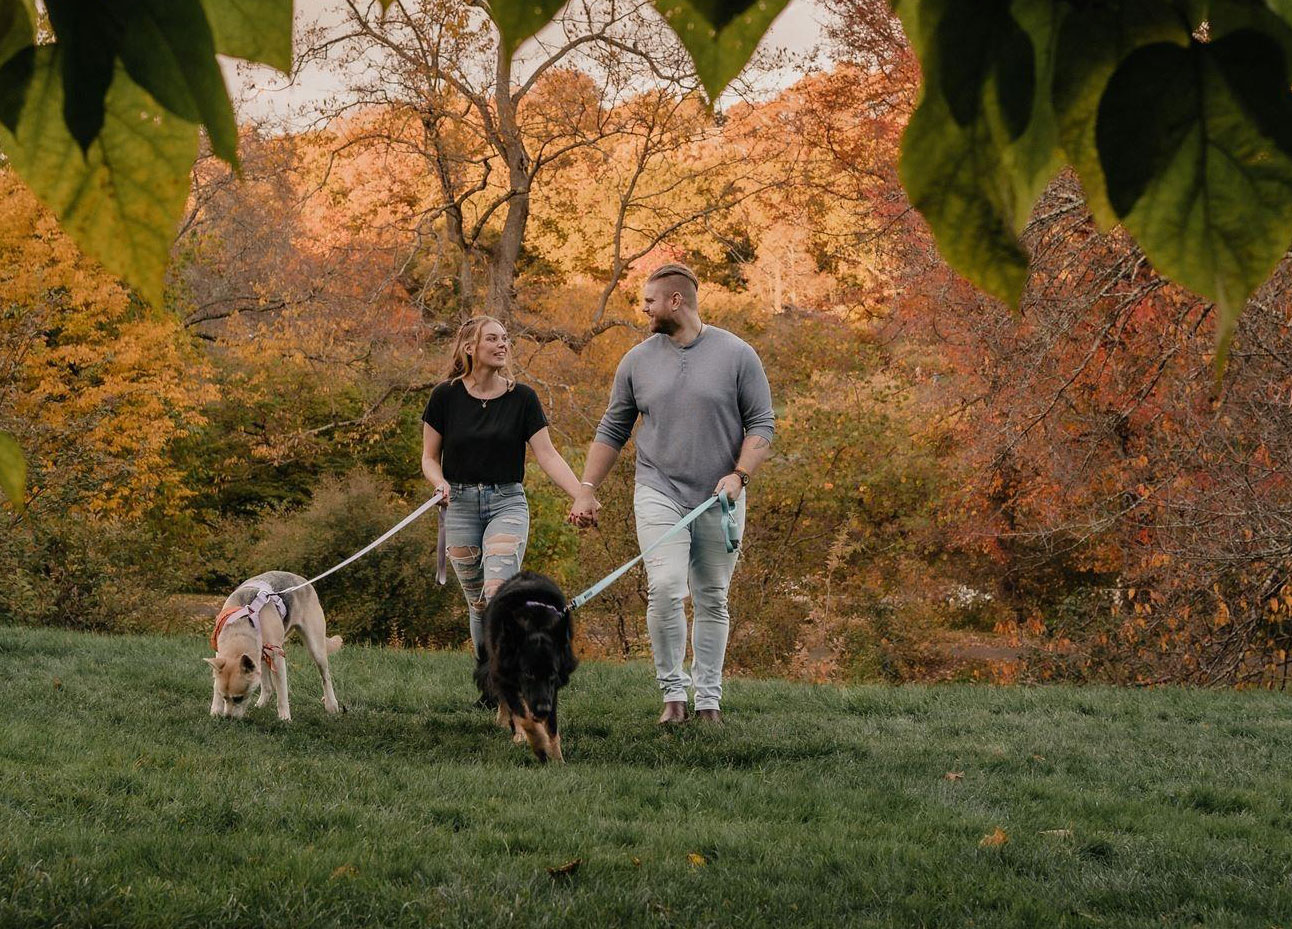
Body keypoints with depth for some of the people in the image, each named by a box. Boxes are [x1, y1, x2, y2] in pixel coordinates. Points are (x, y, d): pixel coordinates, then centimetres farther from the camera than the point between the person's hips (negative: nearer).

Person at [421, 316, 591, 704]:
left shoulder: (522, 398, 0)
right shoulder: (446, 396, 1)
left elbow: (547, 455, -4)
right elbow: (430, 456, 8)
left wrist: (581, 496, -17)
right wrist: (440, 483, -13)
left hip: (508, 502, -1)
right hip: (460, 505, 1)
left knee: (498, 591, -20)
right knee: (477, 602, 4)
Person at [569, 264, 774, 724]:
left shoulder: (737, 355, -1)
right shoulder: (638, 360, 6)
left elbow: (761, 425, 0)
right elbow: (612, 430, 13)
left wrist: (739, 475, -14)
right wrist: (587, 490, 8)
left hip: (719, 501, 0)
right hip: (659, 494, 1)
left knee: (712, 601, 6)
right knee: (664, 588, -17)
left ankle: (709, 699, 14)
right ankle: (673, 691, -6)